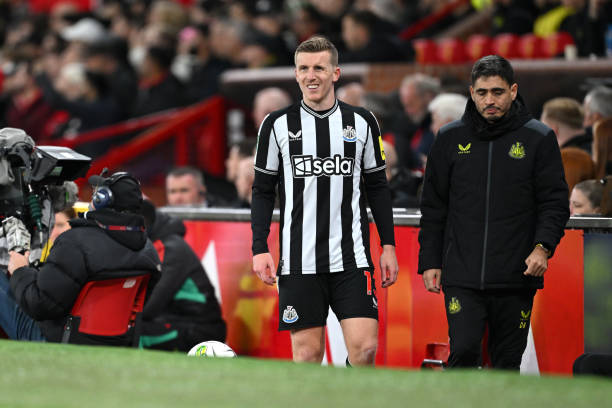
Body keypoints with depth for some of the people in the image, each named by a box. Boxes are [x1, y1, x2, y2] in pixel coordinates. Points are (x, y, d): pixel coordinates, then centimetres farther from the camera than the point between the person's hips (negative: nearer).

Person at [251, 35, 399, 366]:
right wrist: (259, 249, -1)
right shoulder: (278, 125, 4)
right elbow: (262, 190, 8)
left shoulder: (362, 122, 7)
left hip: (351, 259, 1)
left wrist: (388, 245, 8)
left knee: (364, 347, -10)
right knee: (307, 353, 0)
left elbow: (377, 187, 13)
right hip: (299, 261, -1)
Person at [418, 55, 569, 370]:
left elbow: (555, 202, 1)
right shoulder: (451, 138, 8)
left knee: (508, 362, 5)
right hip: (462, 276, 0)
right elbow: (433, 206, 13)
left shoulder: (539, 138, 3)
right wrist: (430, 261, 7)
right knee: (463, 351, -14)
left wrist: (543, 247, -15)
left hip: (516, 278, 0)